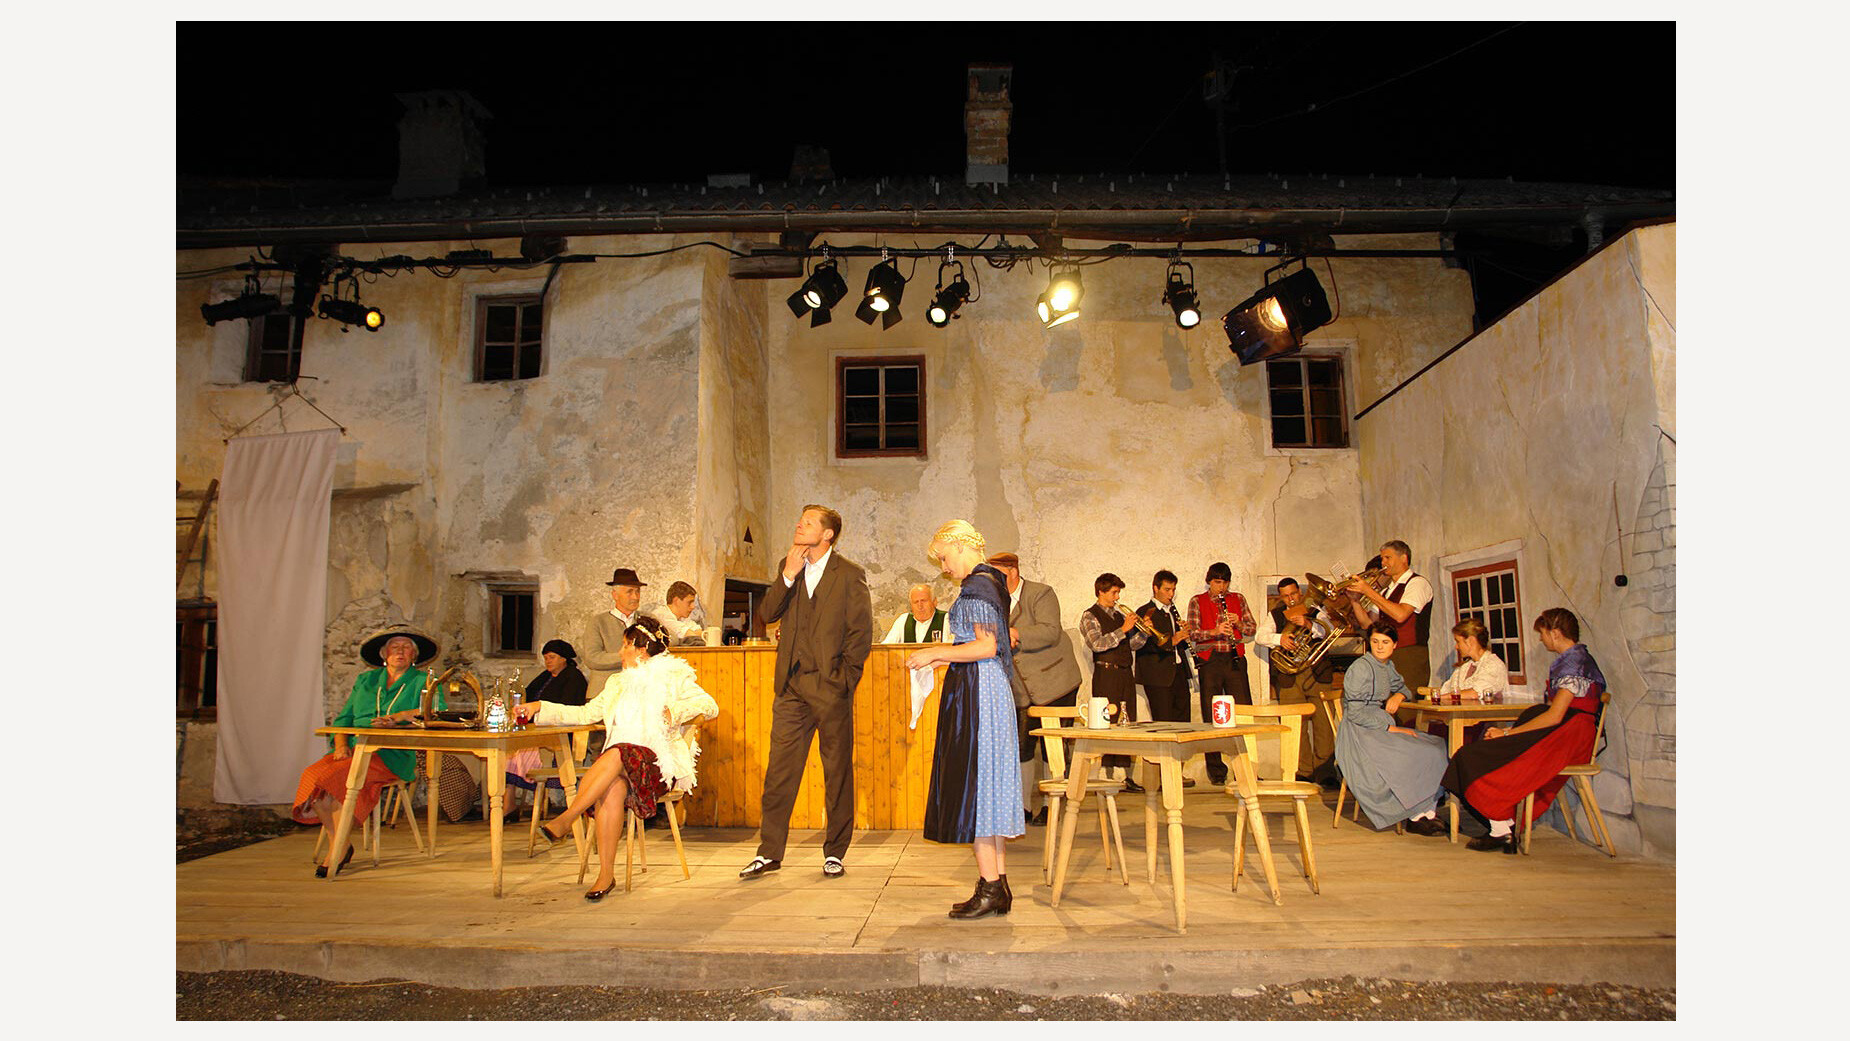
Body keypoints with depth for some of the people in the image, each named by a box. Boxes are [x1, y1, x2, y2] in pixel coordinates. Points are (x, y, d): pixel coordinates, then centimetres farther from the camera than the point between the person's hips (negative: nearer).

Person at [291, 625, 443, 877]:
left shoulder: (422, 681, 9)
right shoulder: (366, 680, 23)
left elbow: (437, 710, -9)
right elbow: (343, 718, 17)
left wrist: (399, 717, -20)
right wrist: (341, 746, -3)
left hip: (392, 755, -5)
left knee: (336, 776, -28)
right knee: (312, 774, -23)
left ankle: (339, 847, -15)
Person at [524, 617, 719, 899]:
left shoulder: (673, 676, 9)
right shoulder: (618, 683, 27)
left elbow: (710, 705, -2)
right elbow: (585, 714, 26)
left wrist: (676, 711, -19)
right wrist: (540, 708, 19)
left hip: (659, 761, -4)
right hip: (620, 760, 4)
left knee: (617, 754, -36)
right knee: (613, 788, -32)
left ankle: (565, 819, -33)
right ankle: (606, 874, -31)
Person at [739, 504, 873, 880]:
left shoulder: (850, 575, -2)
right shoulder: (789, 567, 12)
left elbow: (862, 632, -3)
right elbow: (766, 614, 3)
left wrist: (843, 678, -8)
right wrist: (788, 576, -9)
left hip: (830, 686, -4)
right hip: (791, 686, 4)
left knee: (838, 772, 5)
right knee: (779, 770, 5)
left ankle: (834, 853, 18)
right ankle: (769, 853, 15)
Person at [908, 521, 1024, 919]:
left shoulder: (976, 586, -14)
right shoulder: (992, 582, 16)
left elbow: (985, 648, -20)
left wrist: (934, 653, -13)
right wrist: (945, 655, 18)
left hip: (975, 691, -10)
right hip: (991, 688, 10)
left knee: (973, 782, -5)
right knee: (989, 783, 11)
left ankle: (989, 889, -1)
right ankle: (999, 884, 16)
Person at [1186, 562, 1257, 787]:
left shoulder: (1238, 599, 14)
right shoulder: (1197, 602, 7)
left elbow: (1253, 629, 11)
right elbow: (1192, 633, -3)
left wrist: (1238, 623, -9)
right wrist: (1215, 631, -19)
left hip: (1235, 660, 2)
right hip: (1210, 662, -2)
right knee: (1212, 717, 0)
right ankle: (1216, 771, 8)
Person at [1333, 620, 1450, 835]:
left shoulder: (1387, 667, 14)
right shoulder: (1361, 667, -13)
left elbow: (1402, 687, 34)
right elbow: (1355, 713, -18)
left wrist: (1398, 695, 8)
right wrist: (1391, 728, -20)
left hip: (1383, 729, 9)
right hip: (1360, 734, -9)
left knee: (1437, 746, -7)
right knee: (1416, 755, -24)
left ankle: (1429, 811, -10)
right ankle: (1417, 817, -10)